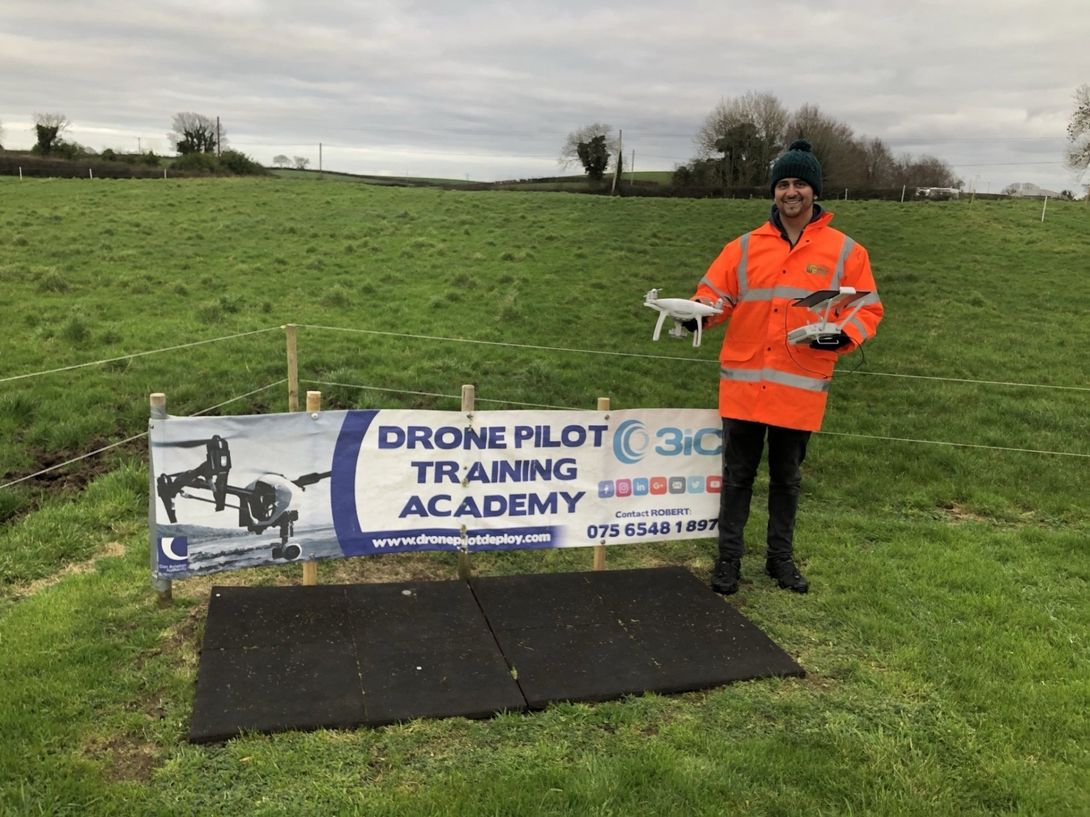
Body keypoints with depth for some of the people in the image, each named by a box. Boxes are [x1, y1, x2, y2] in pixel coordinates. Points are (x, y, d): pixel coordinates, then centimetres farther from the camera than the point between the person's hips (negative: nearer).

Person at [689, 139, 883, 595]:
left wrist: (842, 334, -17)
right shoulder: (745, 246, 5)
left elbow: (868, 309, 3)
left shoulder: (845, 252, 2)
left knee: (787, 477, 13)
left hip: (801, 387, 0)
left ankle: (781, 558, 29)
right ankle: (729, 559, 19)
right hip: (744, 383, 1)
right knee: (737, 475, 8)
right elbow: (716, 293, 6)